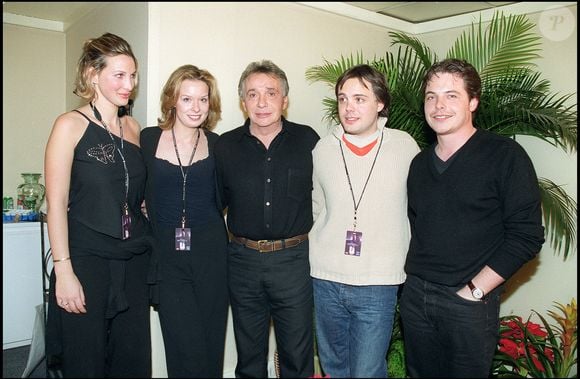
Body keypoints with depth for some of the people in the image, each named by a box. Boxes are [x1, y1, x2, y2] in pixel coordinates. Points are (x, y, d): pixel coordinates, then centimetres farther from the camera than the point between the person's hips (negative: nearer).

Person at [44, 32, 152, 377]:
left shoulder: (133, 127, 10)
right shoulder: (71, 125, -5)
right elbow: (56, 202, -9)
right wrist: (63, 270, -14)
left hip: (135, 262, 5)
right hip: (87, 261, -5)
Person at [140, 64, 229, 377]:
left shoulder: (215, 143, 4)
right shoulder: (148, 140, 1)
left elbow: (221, 197, 11)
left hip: (210, 253, 1)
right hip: (168, 255, -1)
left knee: (211, 345, 9)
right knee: (187, 349, -4)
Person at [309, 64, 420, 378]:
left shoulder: (405, 147, -4)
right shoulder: (322, 149, 0)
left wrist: (409, 269, 5)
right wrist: (318, 255, 8)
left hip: (378, 284, -2)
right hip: (325, 280, 3)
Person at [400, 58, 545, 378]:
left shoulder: (505, 156, -8)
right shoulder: (420, 163, 10)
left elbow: (526, 236, -12)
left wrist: (474, 290, -14)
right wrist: (413, 275, 5)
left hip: (470, 303, -5)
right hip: (415, 295, 5)